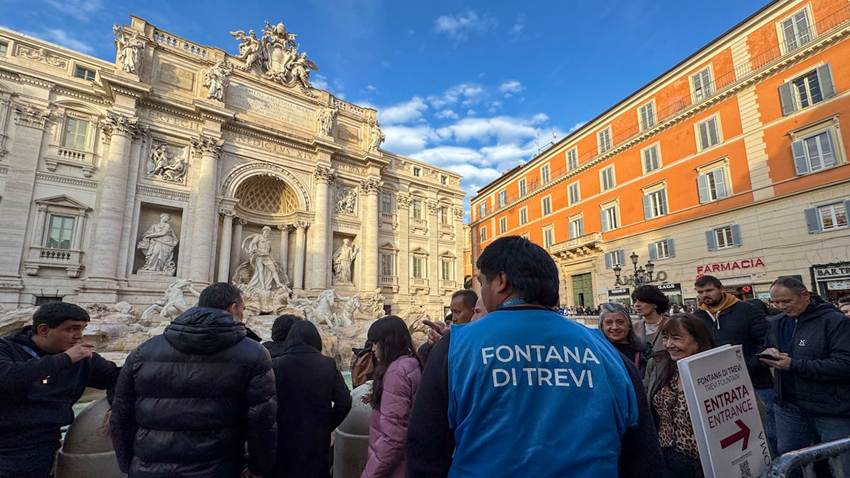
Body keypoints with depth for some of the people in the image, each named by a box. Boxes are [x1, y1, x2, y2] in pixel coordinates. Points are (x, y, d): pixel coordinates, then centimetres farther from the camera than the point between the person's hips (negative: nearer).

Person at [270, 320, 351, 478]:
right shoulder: (328, 365, -6)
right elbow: (344, 403, -8)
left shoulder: (277, 365, -11)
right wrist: (327, 426, 6)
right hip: (318, 441, 1)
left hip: (284, 440, -1)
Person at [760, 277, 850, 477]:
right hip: (788, 407, 5)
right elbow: (766, 349, 18)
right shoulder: (777, 323, 7)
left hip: (832, 412, -5)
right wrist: (768, 354, -6)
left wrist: (794, 365, -24)